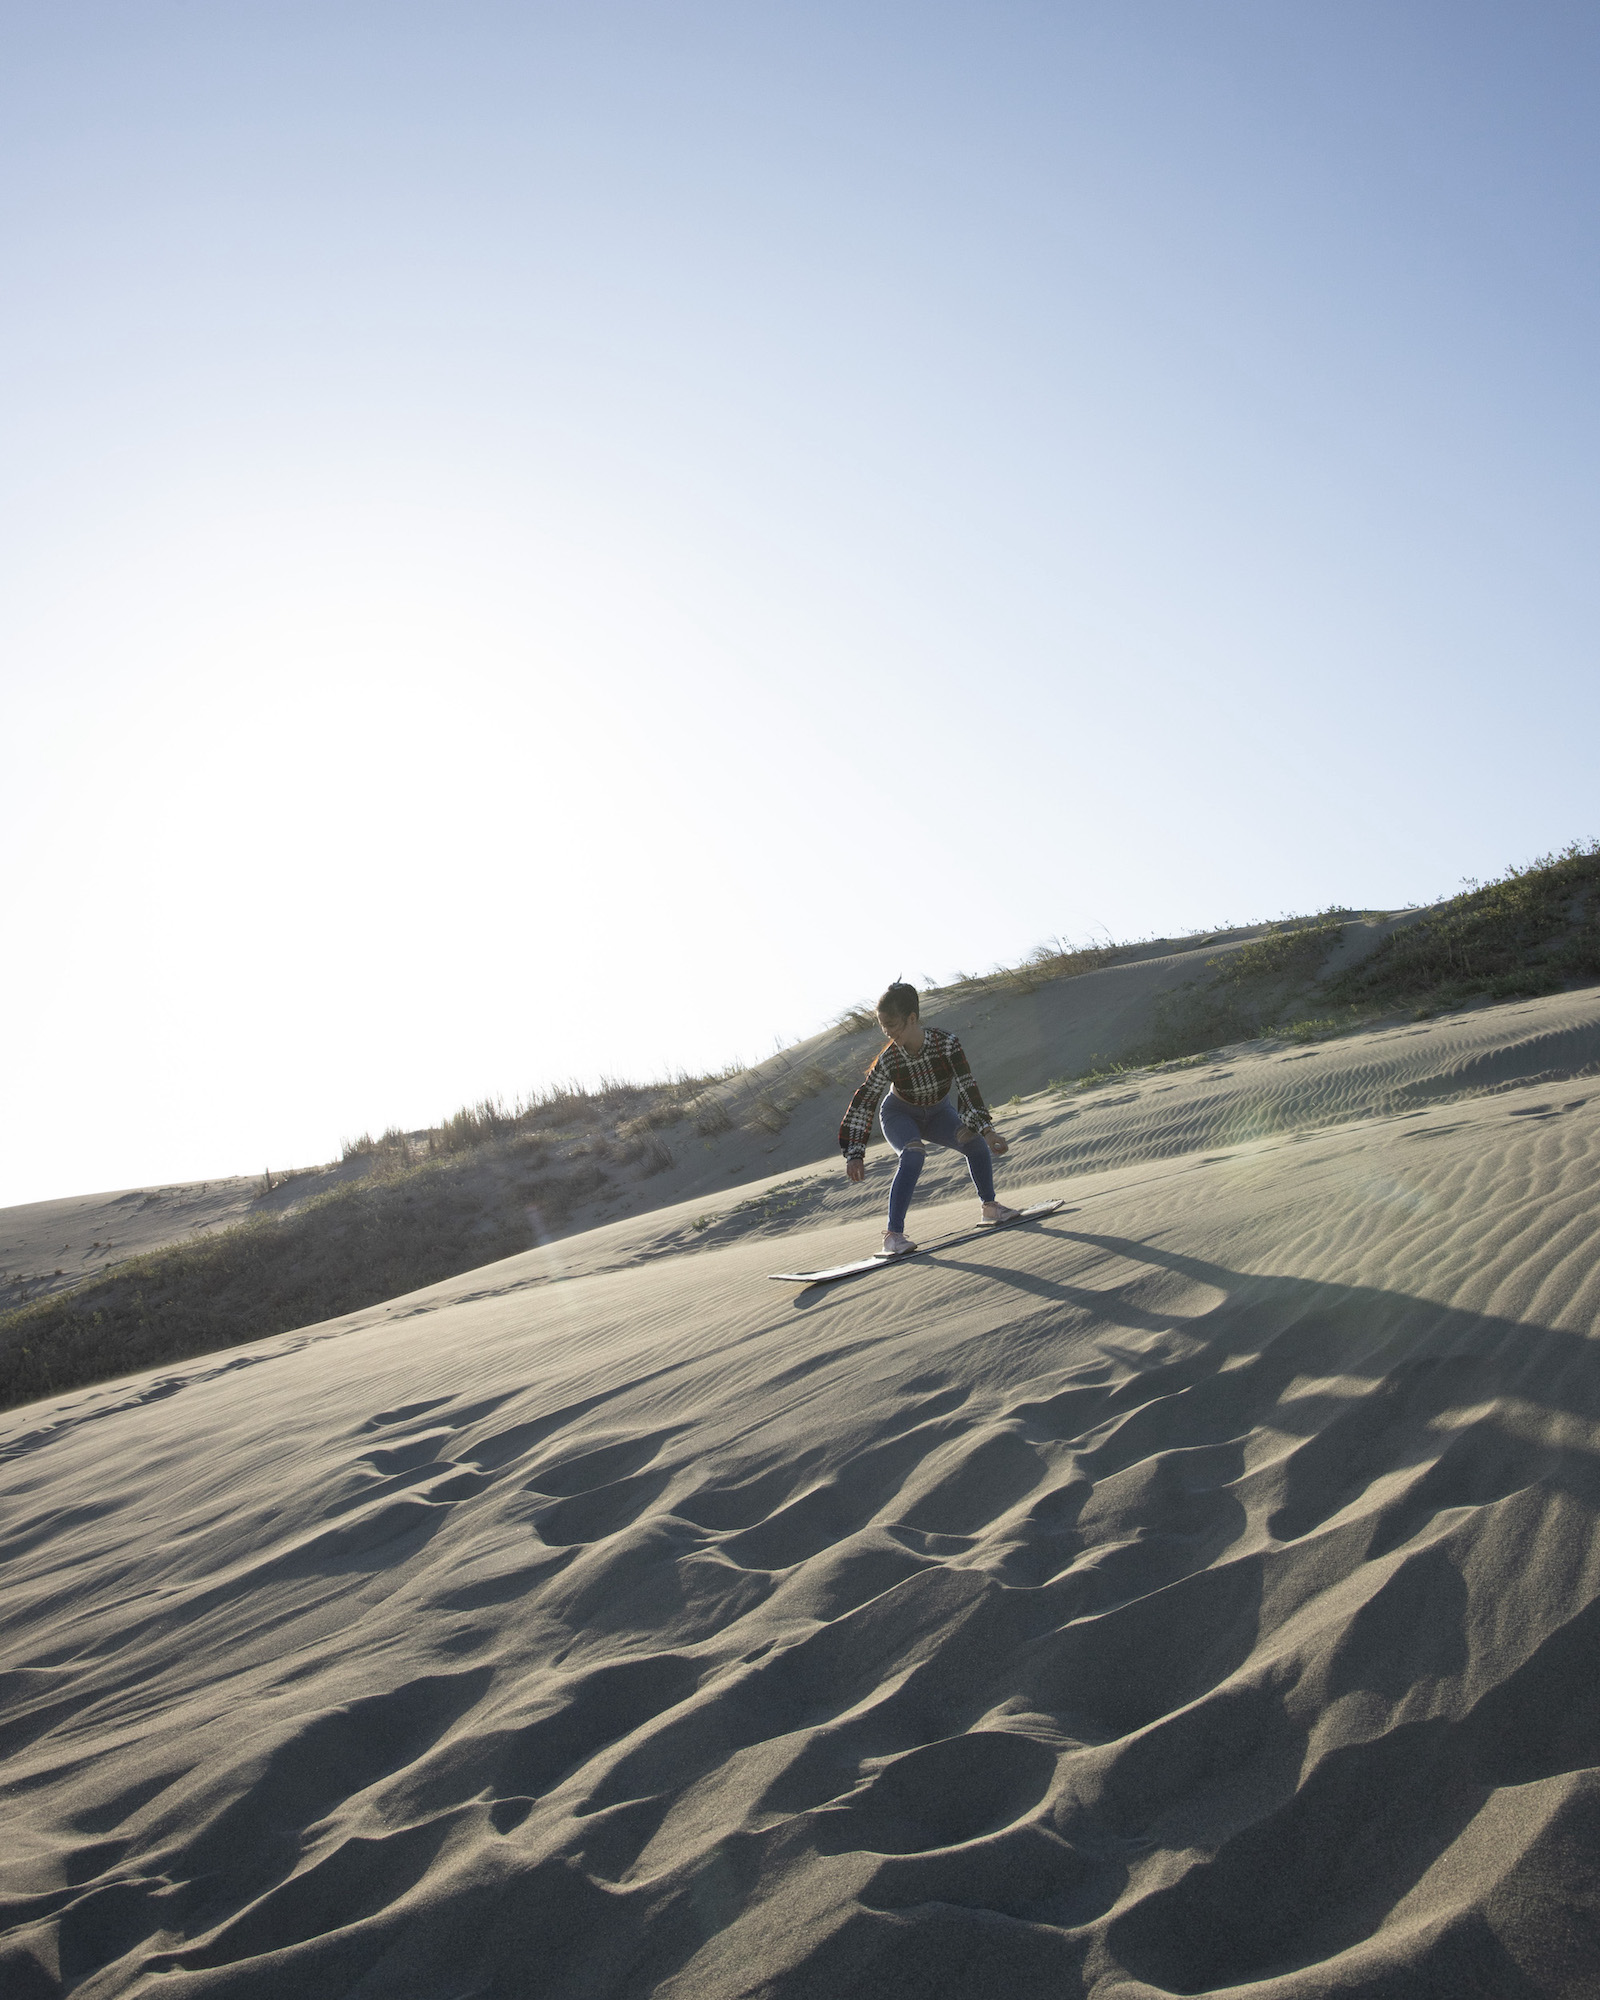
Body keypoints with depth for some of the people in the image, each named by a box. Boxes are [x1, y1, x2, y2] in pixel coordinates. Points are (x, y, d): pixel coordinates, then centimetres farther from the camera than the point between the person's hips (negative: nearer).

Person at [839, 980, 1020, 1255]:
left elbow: (967, 1087, -30)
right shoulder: (889, 1059, -28)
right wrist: (855, 1154, -26)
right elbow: (863, 1105, -22)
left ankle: (990, 1206, 5)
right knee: (913, 1155, -31)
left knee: (976, 1142, -21)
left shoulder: (946, 1043, -29)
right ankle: (893, 1234, -30)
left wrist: (985, 1128, -41)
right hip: (900, 1116, -2)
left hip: (938, 1113, 2)